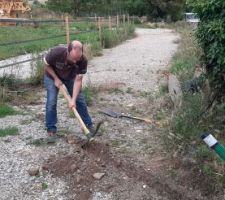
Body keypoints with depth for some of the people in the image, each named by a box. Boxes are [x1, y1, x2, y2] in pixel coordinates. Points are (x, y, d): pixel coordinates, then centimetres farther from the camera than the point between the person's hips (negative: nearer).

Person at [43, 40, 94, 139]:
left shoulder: (83, 60, -34)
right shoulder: (56, 52, -40)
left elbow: (78, 80, -27)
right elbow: (46, 64, -18)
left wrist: (73, 99, -31)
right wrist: (56, 79, -22)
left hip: (70, 77, 2)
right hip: (52, 76, -2)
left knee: (80, 100, 0)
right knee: (51, 102, -10)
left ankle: (89, 125, 15)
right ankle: (51, 129, 5)